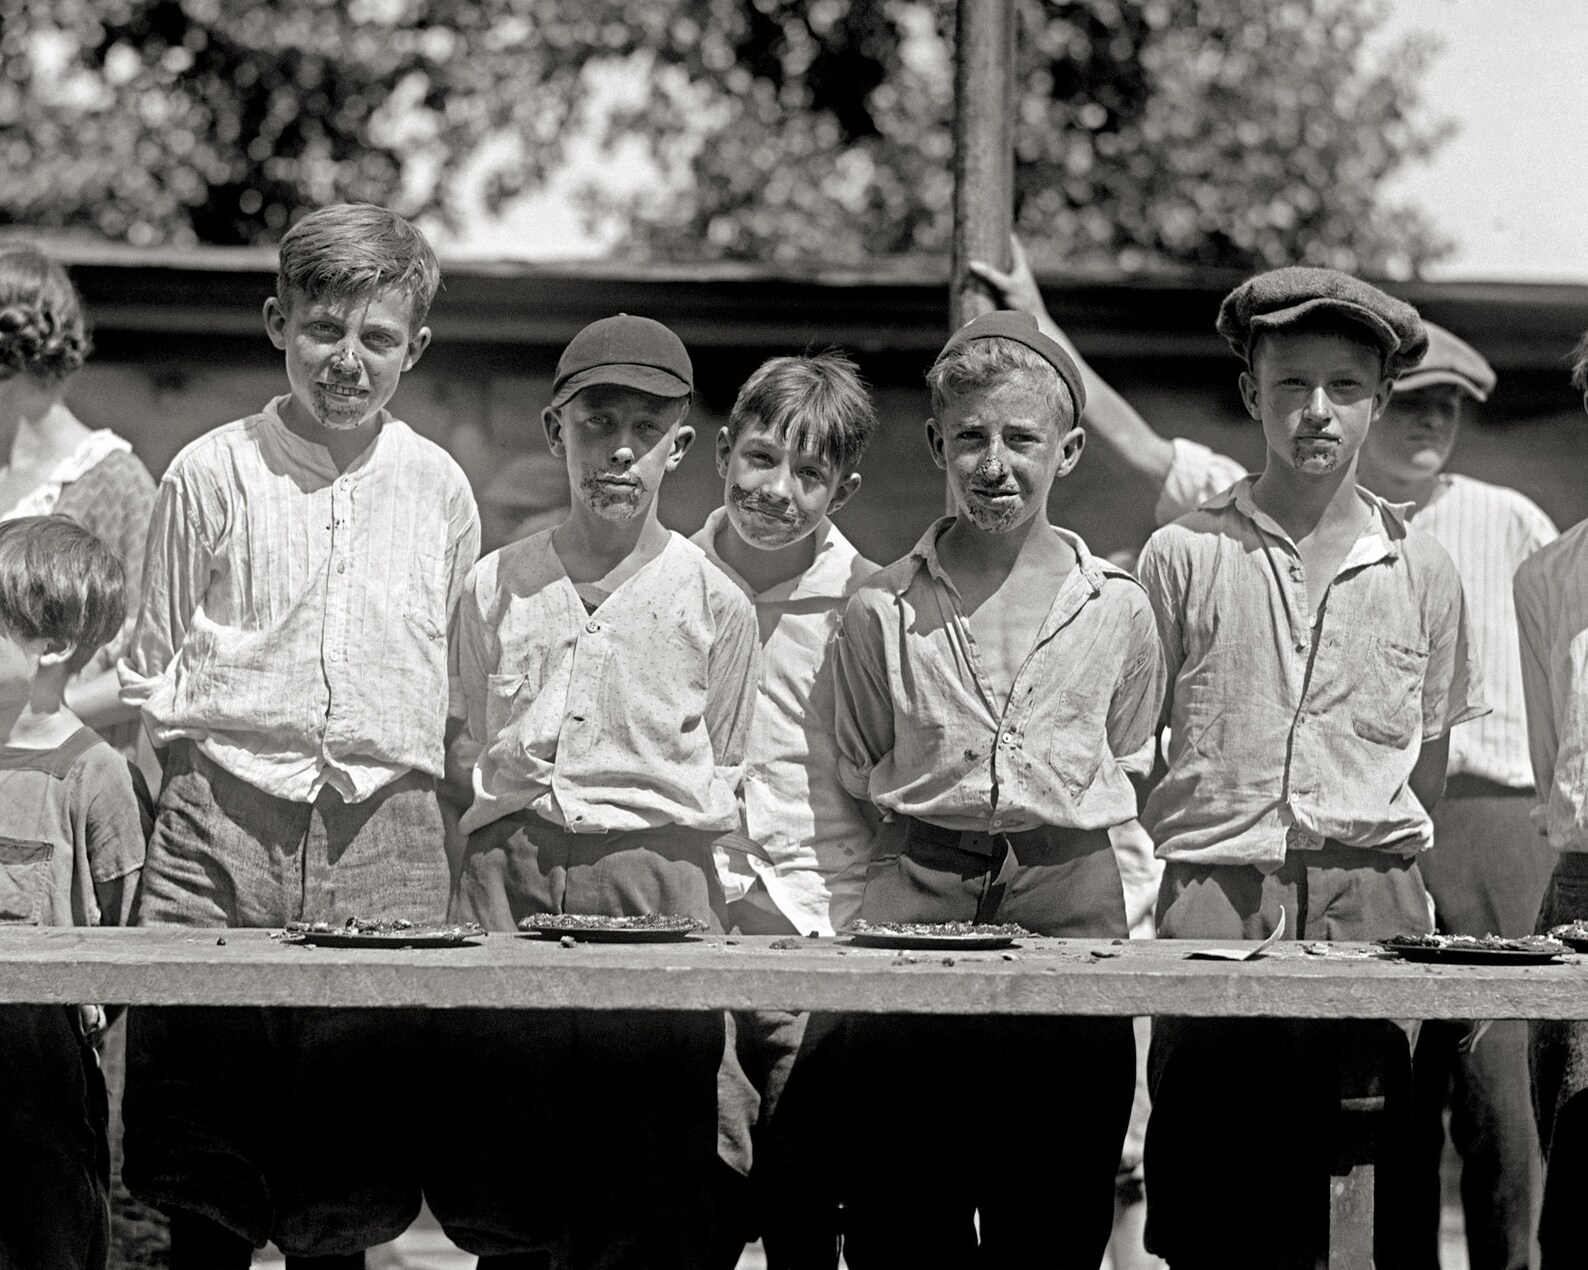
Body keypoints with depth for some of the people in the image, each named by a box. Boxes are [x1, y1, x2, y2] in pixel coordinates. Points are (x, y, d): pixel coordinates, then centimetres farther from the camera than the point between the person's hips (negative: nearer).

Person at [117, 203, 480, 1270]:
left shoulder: (436, 489, 11)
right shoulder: (213, 474, 6)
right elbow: (153, 668, 11)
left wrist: (394, 767, 6)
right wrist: (217, 751, -1)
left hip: (387, 840, 1)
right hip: (225, 830, -1)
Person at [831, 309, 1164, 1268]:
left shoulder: (1117, 609, 6)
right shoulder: (884, 611, 5)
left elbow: (1131, 777, 13)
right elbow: (857, 782, 13)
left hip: (1073, 906, 0)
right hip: (919, 900, 0)